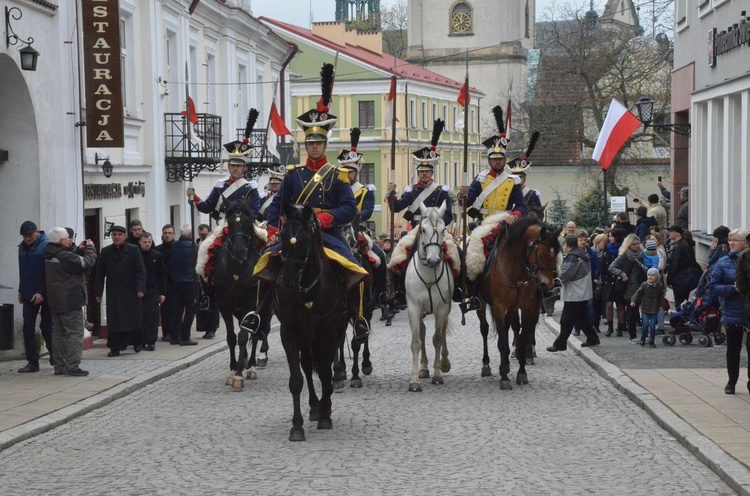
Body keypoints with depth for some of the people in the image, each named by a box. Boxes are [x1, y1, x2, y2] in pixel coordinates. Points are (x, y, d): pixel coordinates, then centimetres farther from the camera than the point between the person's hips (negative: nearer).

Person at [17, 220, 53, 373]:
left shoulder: (46, 246, -13)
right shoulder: (22, 247, 9)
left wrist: (42, 293, -20)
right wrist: (21, 291, 14)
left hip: (44, 295, -6)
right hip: (28, 295, 6)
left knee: (46, 326, 4)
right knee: (28, 327, 1)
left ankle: (54, 354, 26)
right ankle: (32, 362, 5)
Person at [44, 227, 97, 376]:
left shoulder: (49, 256, 8)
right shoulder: (65, 256, -19)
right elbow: (87, 262, -18)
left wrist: (78, 250, 11)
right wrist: (90, 248, -2)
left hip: (54, 302, 9)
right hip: (70, 301, -9)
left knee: (58, 333, 13)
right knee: (75, 333, -4)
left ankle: (59, 366, 16)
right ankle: (73, 366, -7)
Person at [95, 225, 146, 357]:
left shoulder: (134, 250, 1)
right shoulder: (105, 252, 9)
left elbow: (141, 271, -5)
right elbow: (100, 274, 9)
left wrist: (140, 289, -16)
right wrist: (98, 293, 5)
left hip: (131, 292, -2)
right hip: (113, 293, 2)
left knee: (132, 320, 3)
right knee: (113, 321, -3)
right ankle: (115, 348, 1)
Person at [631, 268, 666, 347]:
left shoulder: (660, 286, -1)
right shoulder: (644, 285, -7)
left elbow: (661, 295, 14)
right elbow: (638, 293, -4)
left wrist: (660, 305, 11)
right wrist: (633, 300, -16)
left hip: (654, 309, 1)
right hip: (645, 308, -1)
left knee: (652, 326, -2)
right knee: (645, 325, -7)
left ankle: (652, 341, 10)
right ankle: (642, 340, 13)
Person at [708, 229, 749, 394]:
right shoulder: (723, 263, 0)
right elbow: (712, 285, -3)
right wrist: (733, 288, -16)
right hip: (733, 314, 1)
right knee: (733, 349, 10)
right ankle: (732, 381, 24)